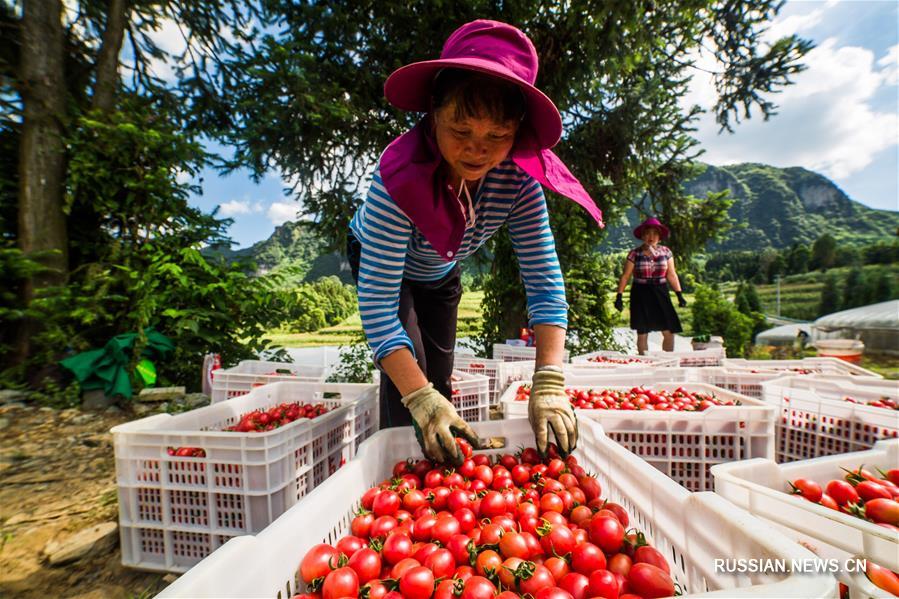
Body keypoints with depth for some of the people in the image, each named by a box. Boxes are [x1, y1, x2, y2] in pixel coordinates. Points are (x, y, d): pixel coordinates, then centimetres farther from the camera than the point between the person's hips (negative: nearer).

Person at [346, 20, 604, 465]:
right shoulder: (399, 176, -41)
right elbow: (377, 306, -43)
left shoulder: (519, 179, -30)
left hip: (440, 270, 4)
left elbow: (545, 285, -31)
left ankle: (442, 475, 36)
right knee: (409, 373, -19)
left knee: (439, 376, 10)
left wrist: (549, 385, -41)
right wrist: (420, 399, -50)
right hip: (378, 259, -3)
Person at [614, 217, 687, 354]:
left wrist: (679, 294, 2)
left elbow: (672, 275, 7)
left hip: (661, 294, 2)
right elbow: (625, 276, -4)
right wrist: (619, 296, -11)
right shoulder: (634, 254, -4)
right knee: (642, 333, 4)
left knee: (669, 331, 1)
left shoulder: (666, 252, 4)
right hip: (641, 295, -2)